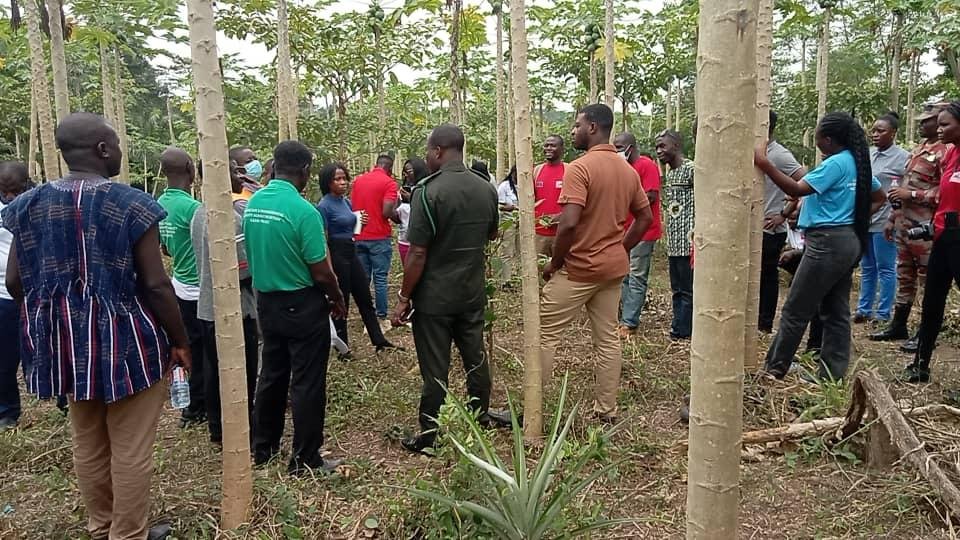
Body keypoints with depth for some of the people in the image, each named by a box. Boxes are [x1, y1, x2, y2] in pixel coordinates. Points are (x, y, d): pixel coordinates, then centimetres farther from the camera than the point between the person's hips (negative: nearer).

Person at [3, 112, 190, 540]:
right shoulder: (129, 204, -14)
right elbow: (155, 284, -16)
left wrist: (50, 322, 23)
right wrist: (180, 340, -6)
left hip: (67, 342, 6)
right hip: (127, 340, -6)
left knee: (87, 443, 20)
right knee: (130, 448, 6)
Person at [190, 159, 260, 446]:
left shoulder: (199, 213, 8)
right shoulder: (231, 216, -21)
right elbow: (244, 269, -22)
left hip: (207, 308, 9)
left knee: (214, 372, 17)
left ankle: (218, 431, 29)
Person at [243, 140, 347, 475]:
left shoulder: (252, 204, 0)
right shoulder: (303, 210, -21)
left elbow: (252, 256, 10)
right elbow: (321, 272, -17)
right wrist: (338, 300, 0)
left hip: (266, 302, 7)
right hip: (302, 305, -7)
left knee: (271, 375, 19)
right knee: (307, 383, 4)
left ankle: (263, 448, 32)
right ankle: (305, 460, 14)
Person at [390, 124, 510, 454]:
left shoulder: (428, 191, -18)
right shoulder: (487, 189, 2)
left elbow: (417, 253, -19)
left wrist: (404, 298, -11)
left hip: (434, 297, -6)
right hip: (473, 291, 6)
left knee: (435, 369, 4)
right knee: (475, 357, 19)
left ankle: (429, 437, 16)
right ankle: (481, 415, 36)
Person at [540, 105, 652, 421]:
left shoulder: (580, 168, -16)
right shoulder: (629, 171, 8)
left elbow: (569, 223, -25)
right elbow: (645, 218, 14)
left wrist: (554, 263, -13)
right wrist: (621, 249, 15)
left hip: (578, 268, -7)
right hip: (613, 267, 8)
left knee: (545, 335, 3)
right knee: (607, 338, 12)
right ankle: (606, 410, 20)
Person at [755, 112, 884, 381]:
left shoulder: (834, 163, -15)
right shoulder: (857, 162, 13)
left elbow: (796, 190, -24)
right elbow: (879, 197, 23)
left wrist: (764, 164, -26)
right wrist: (856, 217, 14)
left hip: (828, 242, -10)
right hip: (848, 241, 10)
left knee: (795, 311, -2)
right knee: (836, 312, 11)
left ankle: (774, 369, 6)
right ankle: (833, 375, 15)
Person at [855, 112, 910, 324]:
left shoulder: (903, 157, -7)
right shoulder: (868, 154, 12)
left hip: (884, 222, -6)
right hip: (864, 220, 6)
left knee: (885, 269, 2)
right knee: (866, 268, 14)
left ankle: (883, 314, 9)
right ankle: (864, 309, 23)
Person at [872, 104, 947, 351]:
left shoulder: (945, 152, -10)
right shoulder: (918, 149, 18)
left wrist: (912, 194, -19)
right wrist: (893, 218, 20)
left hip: (925, 226, -9)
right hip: (904, 223, 9)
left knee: (929, 279, -1)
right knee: (904, 277, 15)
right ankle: (898, 326, 25)